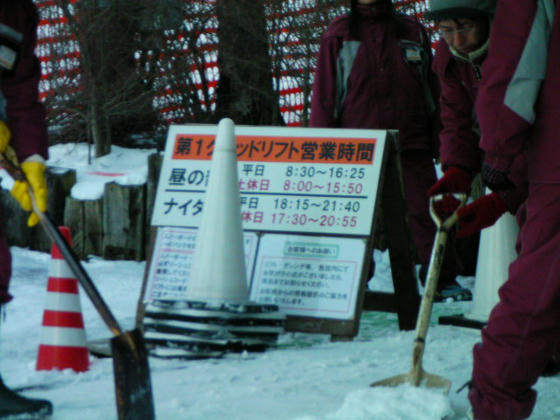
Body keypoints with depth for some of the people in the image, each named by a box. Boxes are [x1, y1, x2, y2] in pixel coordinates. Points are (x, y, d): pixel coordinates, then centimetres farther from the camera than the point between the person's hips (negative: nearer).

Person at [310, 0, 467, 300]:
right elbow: (324, 95, 7)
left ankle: (443, 279, 3)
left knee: (425, 213, -4)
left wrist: (437, 140, 12)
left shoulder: (412, 32, 13)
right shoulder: (338, 36, 7)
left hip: (410, 147, 1)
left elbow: (431, 89, 17)